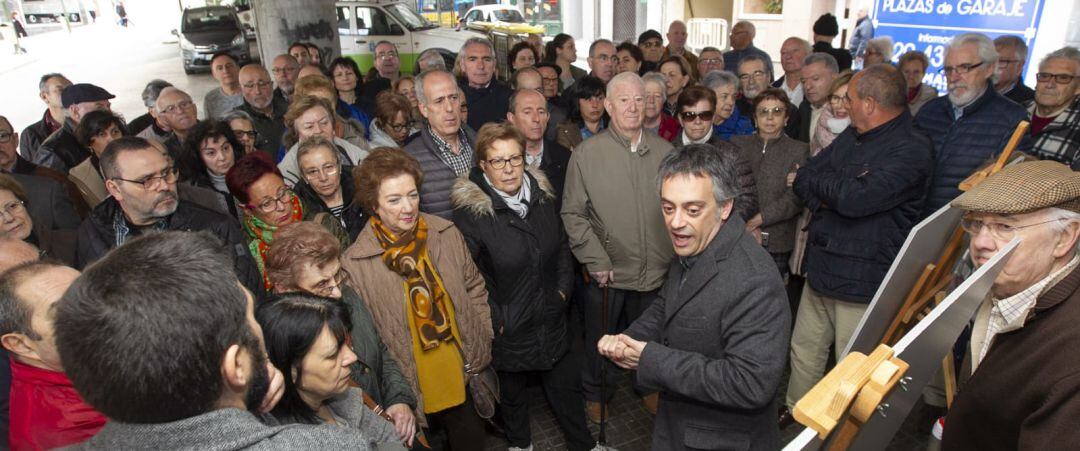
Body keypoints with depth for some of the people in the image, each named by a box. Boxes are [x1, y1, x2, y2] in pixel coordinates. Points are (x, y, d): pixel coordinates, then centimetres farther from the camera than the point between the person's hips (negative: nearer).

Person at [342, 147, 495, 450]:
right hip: (413, 392, -3)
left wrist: (482, 343, 3)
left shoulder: (446, 233, -7)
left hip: (464, 377, 3)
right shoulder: (355, 264, -17)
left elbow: (474, 288, 6)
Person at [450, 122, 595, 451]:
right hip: (508, 327, -4)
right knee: (512, 390, 19)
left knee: (567, 384, 18)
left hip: (551, 320, 4)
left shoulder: (542, 196, -1)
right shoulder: (471, 211, -19)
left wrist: (563, 289, 3)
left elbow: (562, 247, 11)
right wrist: (496, 319, -14)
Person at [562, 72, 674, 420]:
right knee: (599, 339, 17)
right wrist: (596, 261, -12)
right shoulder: (586, 153, -10)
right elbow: (573, 213, -8)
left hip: (658, 271, 2)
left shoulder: (665, 152, -2)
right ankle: (595, 394, 41)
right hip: (607, 273, -2)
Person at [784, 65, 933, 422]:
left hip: (862, 282, -8)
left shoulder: (912, 149, -17)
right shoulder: (852, 137, 10)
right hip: (821, 269, 8)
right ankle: (794, 411, 40)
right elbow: (803, 180, 8)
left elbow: (856, 198, -27)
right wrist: (825, 200, -14)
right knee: (804, 351, 20)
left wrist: (818, 180, -8)